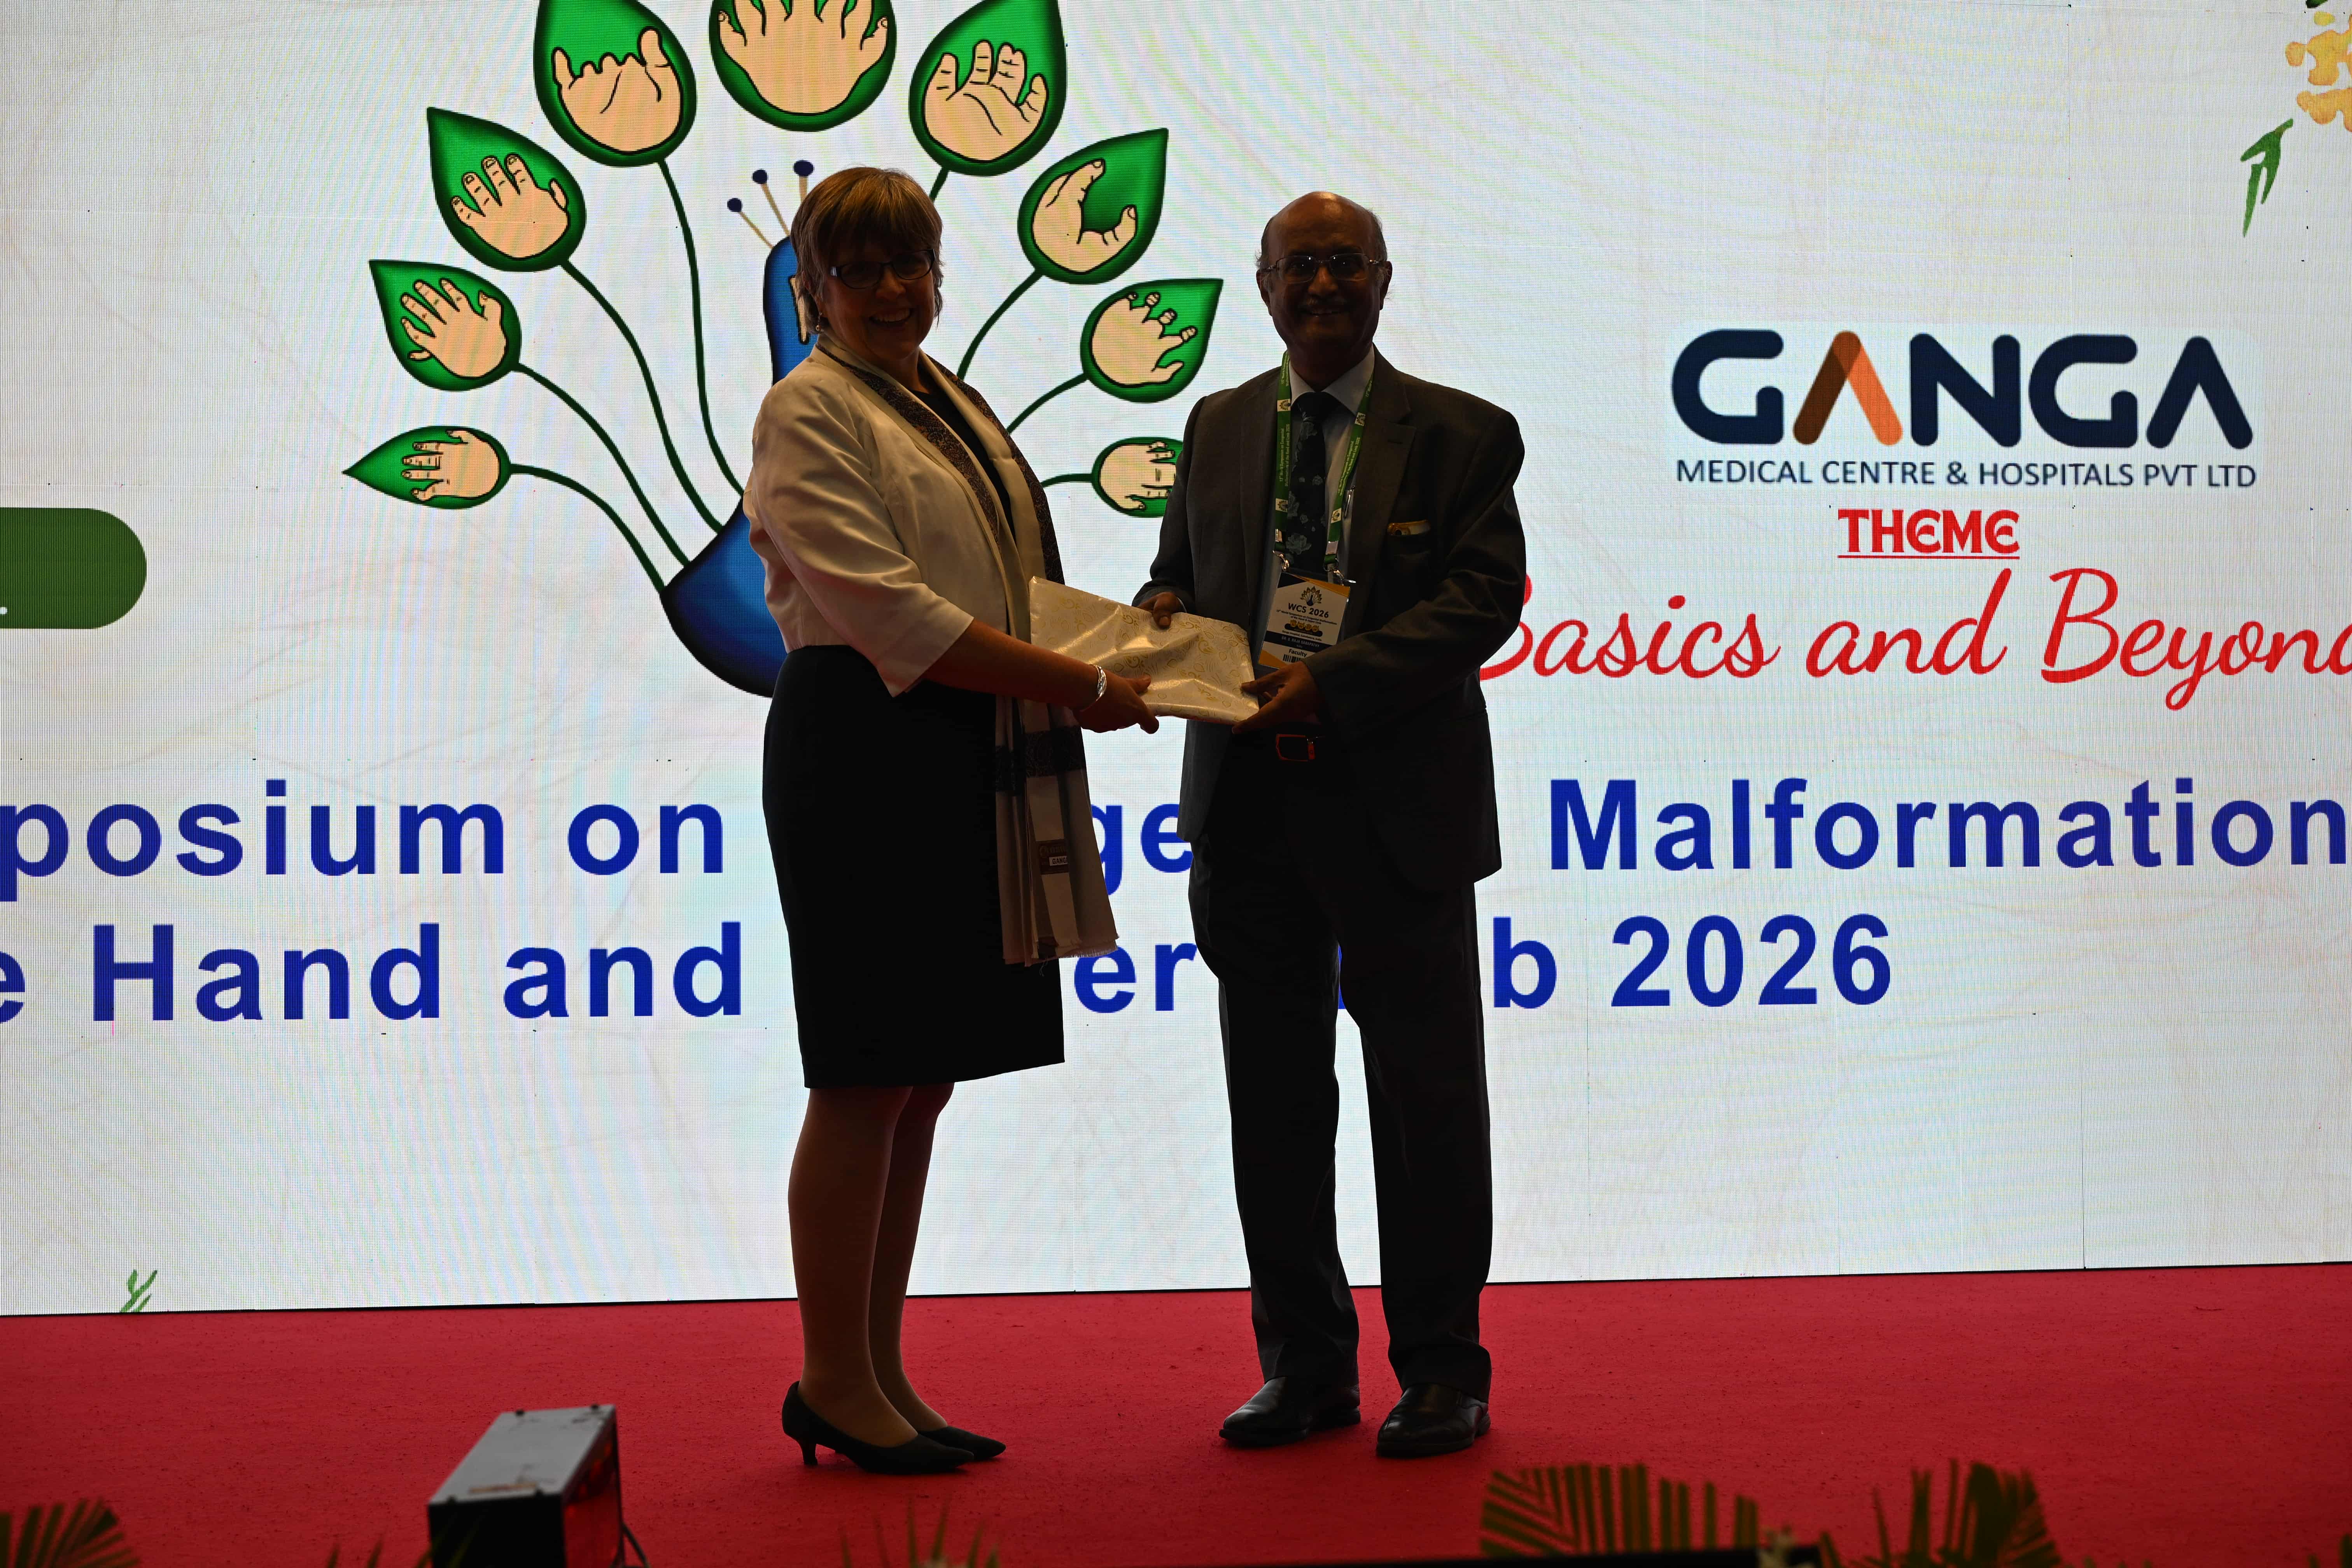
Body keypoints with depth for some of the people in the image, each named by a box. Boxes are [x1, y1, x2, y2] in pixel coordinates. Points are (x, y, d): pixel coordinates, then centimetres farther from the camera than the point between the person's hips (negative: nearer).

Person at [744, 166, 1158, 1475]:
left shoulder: (956, 405, 20)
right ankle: (834, 1380, 9)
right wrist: (1075, 684, -17)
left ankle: (879, 1375, 20)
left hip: (969, 765, 8)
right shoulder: (809, 412, -6)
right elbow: (890, 611, -16)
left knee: (923, 1078, 10)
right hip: (865, 753, -8)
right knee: (865, 1081, -3)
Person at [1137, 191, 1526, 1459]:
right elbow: (1180, 569, 20)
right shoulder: (1219, 427, 14)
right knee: (1274, 1094, 9)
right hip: (1248, 807, 4)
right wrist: (1162, 619, -5)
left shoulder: (1460, 434, 1)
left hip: (1399, 806, -4)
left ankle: (1442, 1370, 18)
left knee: (1426, 1092, 4)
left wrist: (1335, 682, -21)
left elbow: (1485, 594, -10)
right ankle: (1304, 1365, 22)